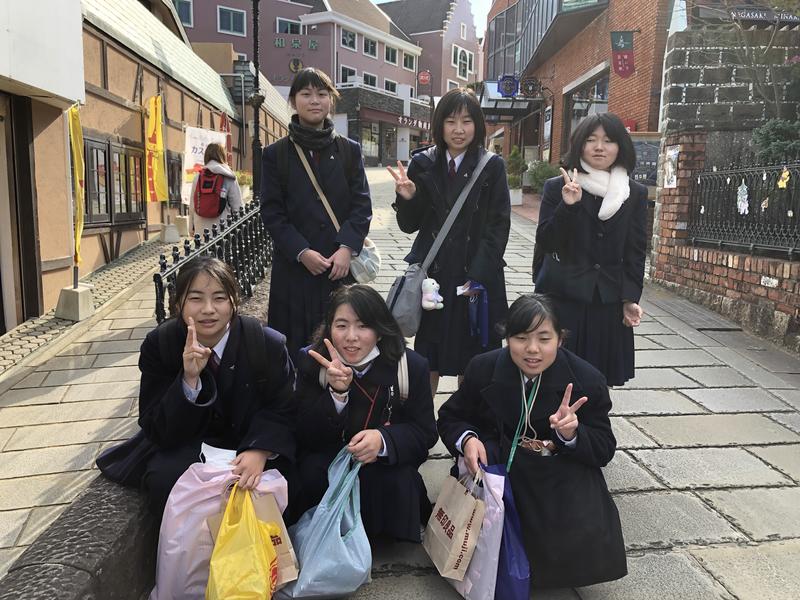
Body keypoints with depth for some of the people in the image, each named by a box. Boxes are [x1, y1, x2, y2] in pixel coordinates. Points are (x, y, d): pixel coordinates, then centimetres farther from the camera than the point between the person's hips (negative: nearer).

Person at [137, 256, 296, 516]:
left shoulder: (269, 344, -15)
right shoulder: (158, 345, -12)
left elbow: (282, 411, -7)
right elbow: (155, 430, -14)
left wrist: (260, 451, -29)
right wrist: (189, 380, -33)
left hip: (250, 444, 0)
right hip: (188, 448, 1)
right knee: (161, 482, -29)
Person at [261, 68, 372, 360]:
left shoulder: (349, 150, 9)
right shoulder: (275, 154, 5)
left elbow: (362, 204, 2)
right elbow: (271, 211, 0)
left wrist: (347, 248, -13)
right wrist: (302, 252, -12)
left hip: (342, 265, 1)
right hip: (294, 266, -1)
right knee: (296, 345, 2)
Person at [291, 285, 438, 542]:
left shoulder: (411, 366, -11)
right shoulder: (311, 362, -9)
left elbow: (425, 432, -7)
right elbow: (304, 435, -12)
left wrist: (383, 440, -29)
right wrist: (337, 393, -31)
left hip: (387, 465, 0)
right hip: (327, 462, 1)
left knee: (396, 482, -30)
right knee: (312, 472, -29)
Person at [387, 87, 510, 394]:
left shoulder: (492, 167, -2)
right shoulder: (423, 164, 3)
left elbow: (498, 228, -5)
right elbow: (409, 226, 5)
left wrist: (476, 278, -11)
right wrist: (407, 197, -15)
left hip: (478, 277, -1)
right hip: (432, 275, 1)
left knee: (471, 359, 10)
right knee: (428, 357, 7)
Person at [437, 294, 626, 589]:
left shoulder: (587, 380, -11)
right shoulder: (483, 368, -8)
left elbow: (603, 451, -5)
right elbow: (451, 418, 5)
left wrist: (571, 435, -29)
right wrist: (467, 439, -20)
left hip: (561, 475, 0)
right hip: (498, 464, 0)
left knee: (581, 547, -20)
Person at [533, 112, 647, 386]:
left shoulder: (636, 194, 6)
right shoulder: (557, 187, 0)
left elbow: (636, 252, 7)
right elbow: (545, 243, -7)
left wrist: (630, 298, -1)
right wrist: (568, 206, -19)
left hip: (609, 303, 2)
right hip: (562, 298, -2)